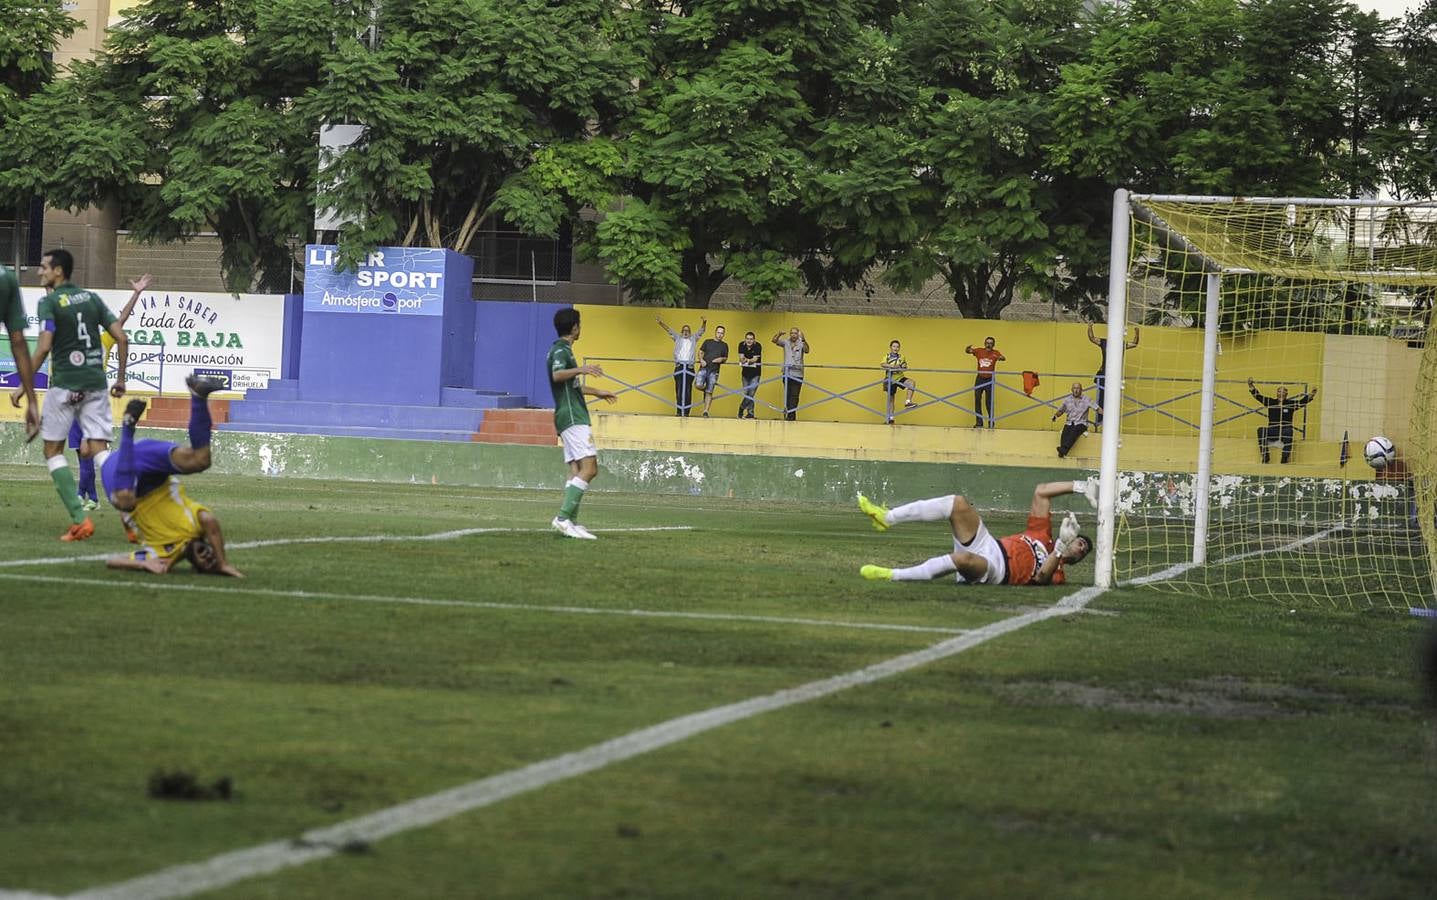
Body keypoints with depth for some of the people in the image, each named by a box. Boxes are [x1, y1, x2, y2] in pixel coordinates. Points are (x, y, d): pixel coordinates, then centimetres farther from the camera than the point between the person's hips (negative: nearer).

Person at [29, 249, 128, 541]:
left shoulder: (49, 302, -5)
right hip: (95, 383, 5)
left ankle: (79, 520, -5)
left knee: (53, 450, 8)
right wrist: (120, 378, 17)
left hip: (64, 384, -5)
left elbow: (44, 346, -16)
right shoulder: (92, 298, 12)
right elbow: (121, 338, 9)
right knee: (99, 449, 3)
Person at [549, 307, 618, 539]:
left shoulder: (562, 350, 24)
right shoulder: (560, 350, -8)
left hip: (572, 418, 11)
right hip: (572, 417, -11)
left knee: (577, 470, 5)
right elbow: (557, 374, -30)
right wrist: (581, 369, -44)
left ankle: (571, 522, -1)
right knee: (588, 467, -18)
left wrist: (598, 392, 49)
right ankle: (563, 518, -25)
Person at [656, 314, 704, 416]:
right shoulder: (678, 338, 15)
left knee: (688, 389, -3)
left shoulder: (693, 339, 15)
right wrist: (661, 323, -8)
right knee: (679, 389, -3)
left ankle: (686, 411, -3)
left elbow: (701, 331, 6)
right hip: (679, 366, 0)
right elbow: (669, 330, 7)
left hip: (689, 367, 0)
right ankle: (679, 411, -1)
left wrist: (704, 323, -14)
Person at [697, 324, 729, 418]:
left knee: (709, 392, -3)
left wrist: (722, 359, -6)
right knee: (699, 386, -18)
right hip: (704, 368, 0)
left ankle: (706, 411, 1)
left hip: (714, 371, 0)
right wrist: (701, 360, -6)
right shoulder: (707, 342, 11)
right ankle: (706, 391, 17)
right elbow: (700, 351, 12)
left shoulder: (724, 345, 12)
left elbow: (726, 358, 17)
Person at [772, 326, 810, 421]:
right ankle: (786, 414, 9)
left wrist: (803, 340, -33)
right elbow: (774, 340, -2)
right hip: (787, 373, 2)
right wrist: (779, 334, -23)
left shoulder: (801, 344, 0)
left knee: (794, 396, -3)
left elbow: (807, 350, -18)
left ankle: (792, 415, -1)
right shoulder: (786, 342, 7)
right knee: (787, 395, 5)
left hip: (797, 374, -2)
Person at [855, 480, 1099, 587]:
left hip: (994, 570, -7)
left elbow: (1041, 576, -18)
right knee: (958, 503, -15)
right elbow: (1041, 491, 24)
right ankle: (887, 518, -18)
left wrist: (1060, 547, -20)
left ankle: (892, 575, -37)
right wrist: (1078, 486, 17)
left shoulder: (1056, 574, 8)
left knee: (963, 558, -43)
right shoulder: (1043, 534, 26)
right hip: (986, 544, 7)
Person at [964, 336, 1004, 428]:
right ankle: (979, 422, 7)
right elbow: (967, 350, -2)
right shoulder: (979, 351, 0)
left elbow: (1003, 358, -19)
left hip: (990, 380, -2)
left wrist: (1001, 358, -45)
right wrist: (968, 349, -28)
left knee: (989, 401, -2)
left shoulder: (995, 353, -5)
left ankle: (991, 421, 9)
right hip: (980, 379, 2)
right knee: (977, 400, 0)